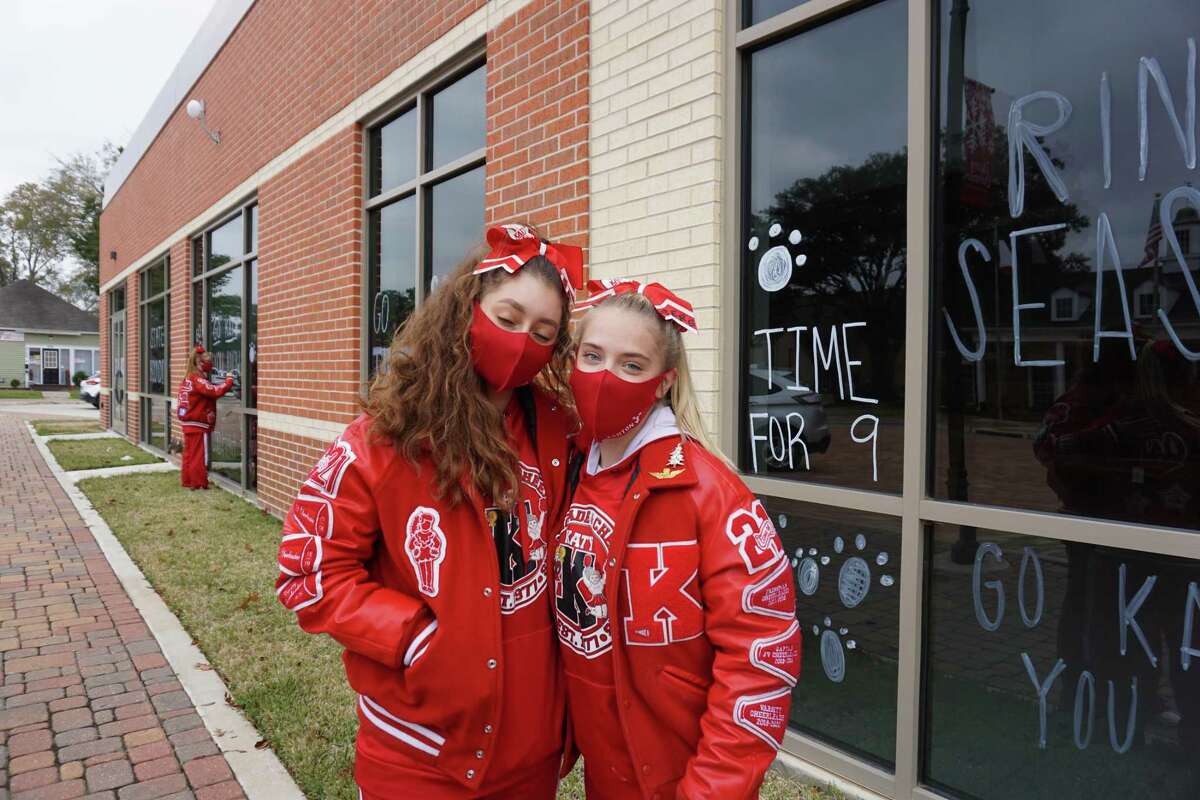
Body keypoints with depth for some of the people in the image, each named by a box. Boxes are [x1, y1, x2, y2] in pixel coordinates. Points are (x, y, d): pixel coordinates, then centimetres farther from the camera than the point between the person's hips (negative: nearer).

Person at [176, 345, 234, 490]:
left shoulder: (187, 380, 12)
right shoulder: (198, 381, -18)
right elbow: (216, 391, -28)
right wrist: (229, 380, -18)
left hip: (187, 423, 9)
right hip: (198, 425, -9)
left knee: (189, 454, 15)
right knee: (199, 456, -1)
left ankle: (187, 481, 22)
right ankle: (199, 484, 4)